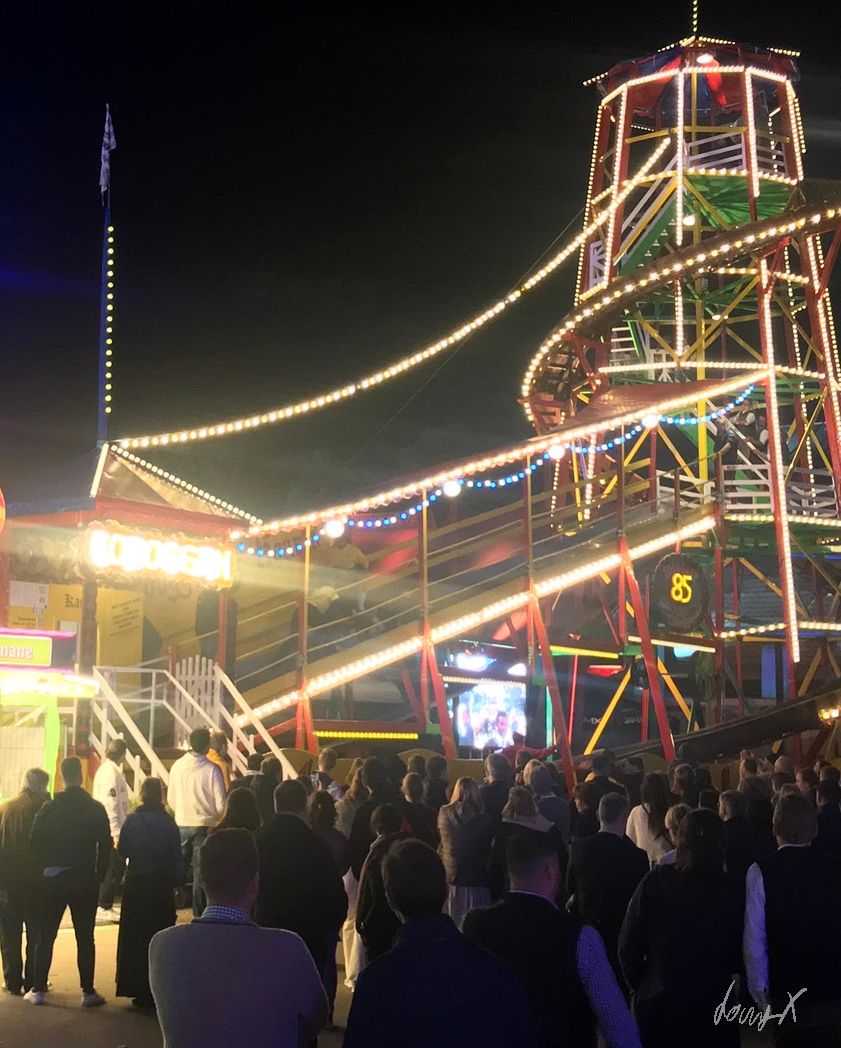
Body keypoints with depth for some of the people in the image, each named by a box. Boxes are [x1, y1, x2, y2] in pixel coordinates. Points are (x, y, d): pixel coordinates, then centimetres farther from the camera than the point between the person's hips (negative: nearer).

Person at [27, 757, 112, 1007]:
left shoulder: (49, 809, -4)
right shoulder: (96, 809, -5)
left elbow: (36, 843, -3)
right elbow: (105, 846, -3)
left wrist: (44, 868, 8)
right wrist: (99, 876, 6)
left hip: (53, 880, 1)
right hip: (85, 880, -1)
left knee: (46, 936, 10)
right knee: (85, 938, 4)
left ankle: (38, 989, 12)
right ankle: (88, 992, 5)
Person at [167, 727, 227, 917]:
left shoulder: (177, 766, -3)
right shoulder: (211, 769, -14)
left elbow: (171, 798, 6)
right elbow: (220, 803, -11)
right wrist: (215, 817, 9)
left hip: (181, 824, 3)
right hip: (204, 825, -3)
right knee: (200, 870, 4)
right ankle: (199, 913, 8)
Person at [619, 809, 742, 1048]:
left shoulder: (655, 881, -14)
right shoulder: (727, 888, -12)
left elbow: (629, 944, -10)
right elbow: (737, 949, -4)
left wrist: (638, 985, 5)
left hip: (658, 1000, 0)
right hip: (713, 1001, 1)